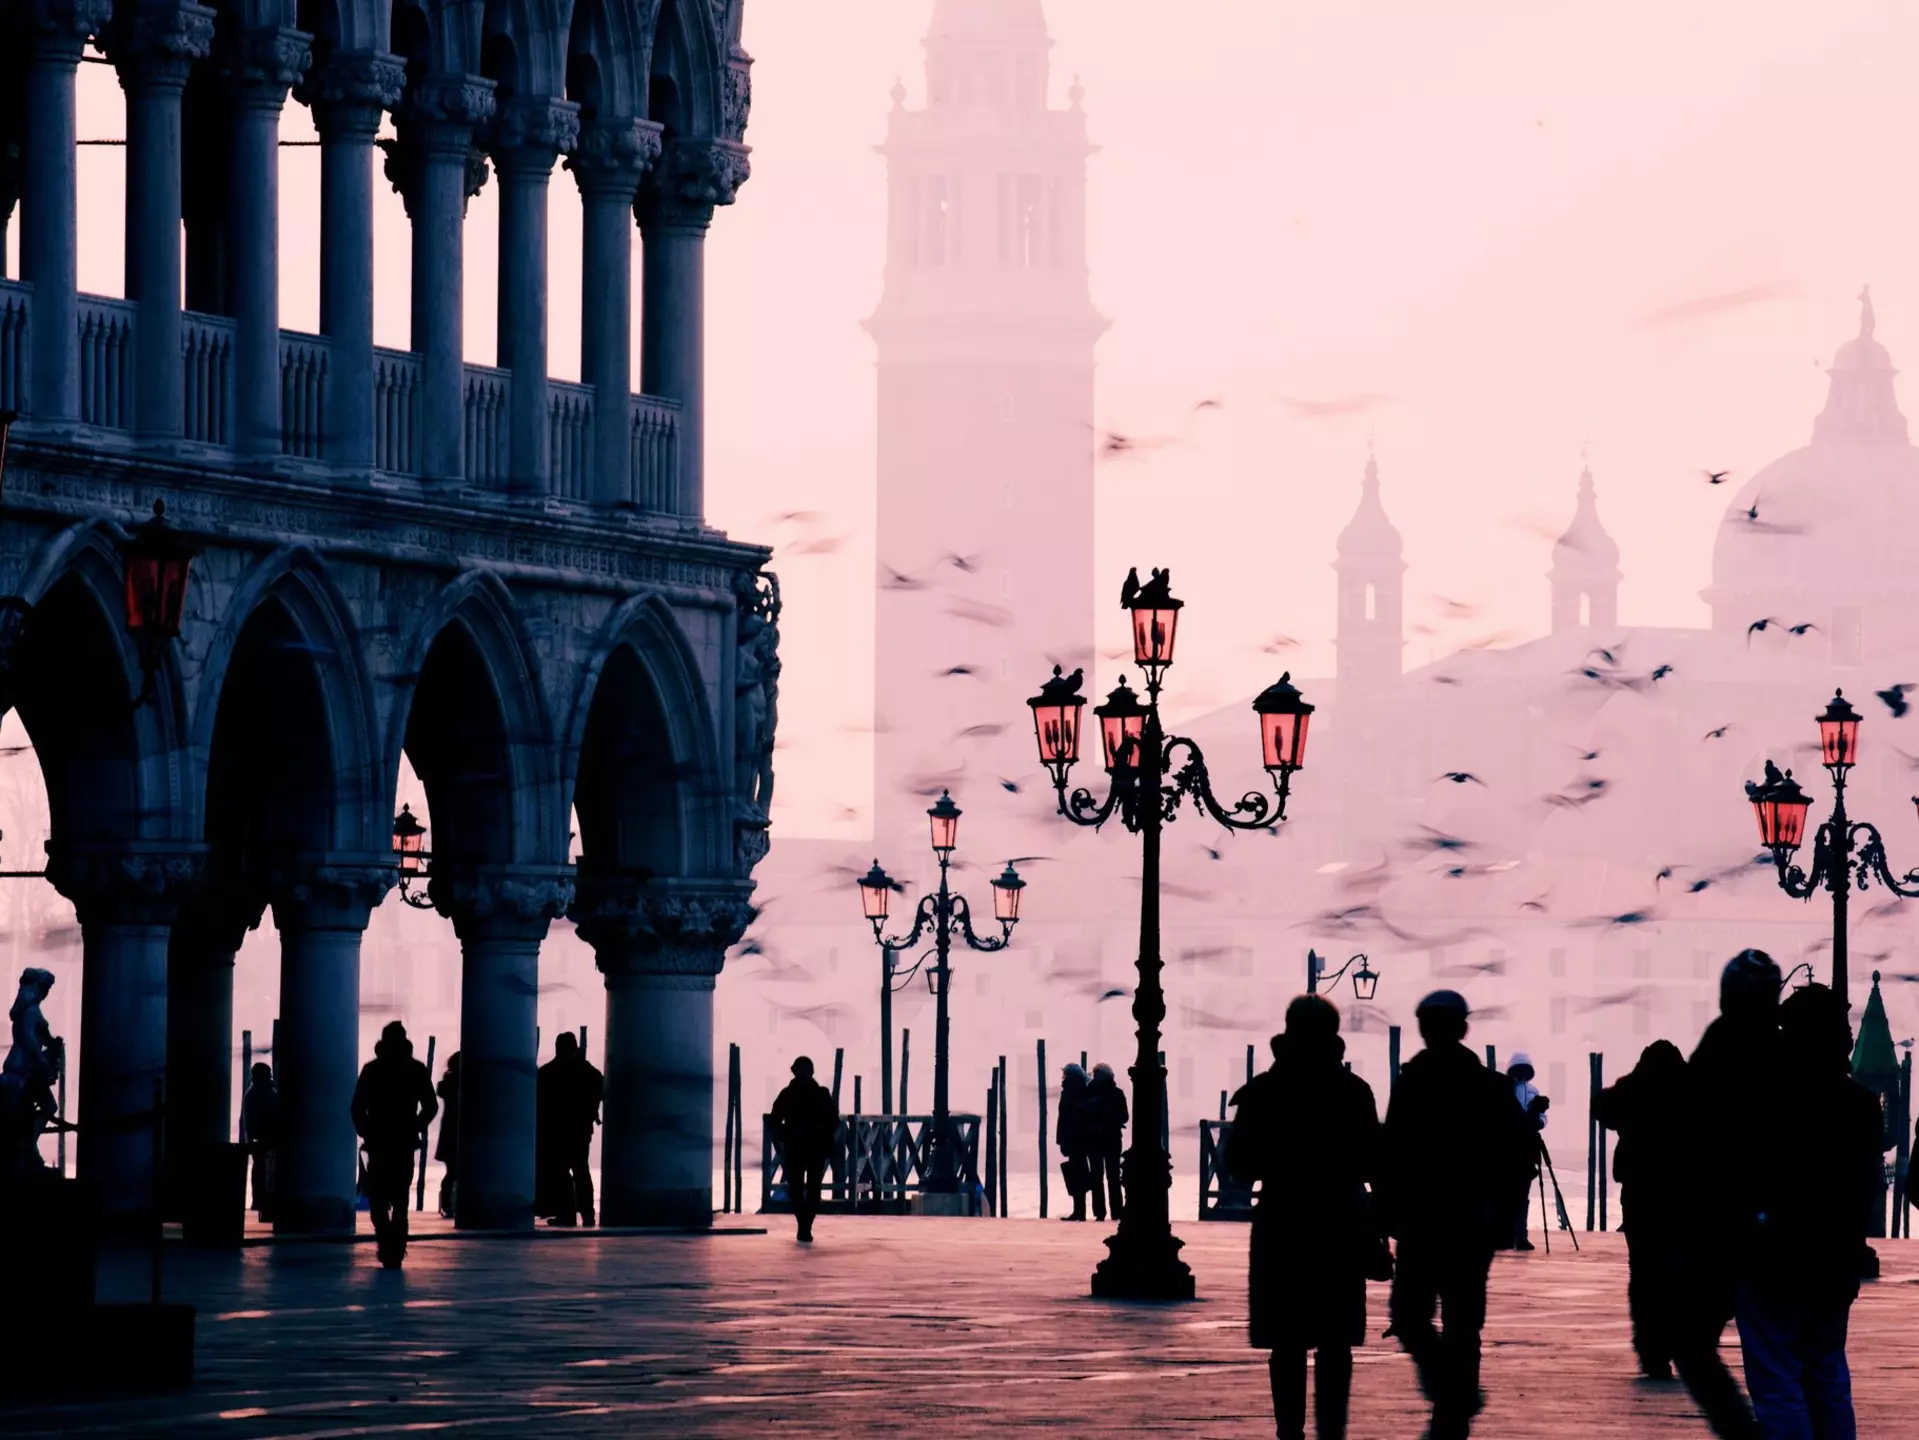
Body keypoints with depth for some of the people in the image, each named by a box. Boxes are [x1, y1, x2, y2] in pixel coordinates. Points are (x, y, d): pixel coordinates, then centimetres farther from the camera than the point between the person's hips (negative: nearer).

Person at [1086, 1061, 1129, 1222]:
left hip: (1112, 1140, -1)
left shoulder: (1117, 1094, 1)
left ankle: (1116, 1211, 3)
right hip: (1094, 1140, 1)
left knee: (1113, 1176, 1)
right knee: (1096, 1177, 2)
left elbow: (1123, 1116, -2)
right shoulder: (1089, 1092, 3)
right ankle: (1099, 1212, 5)